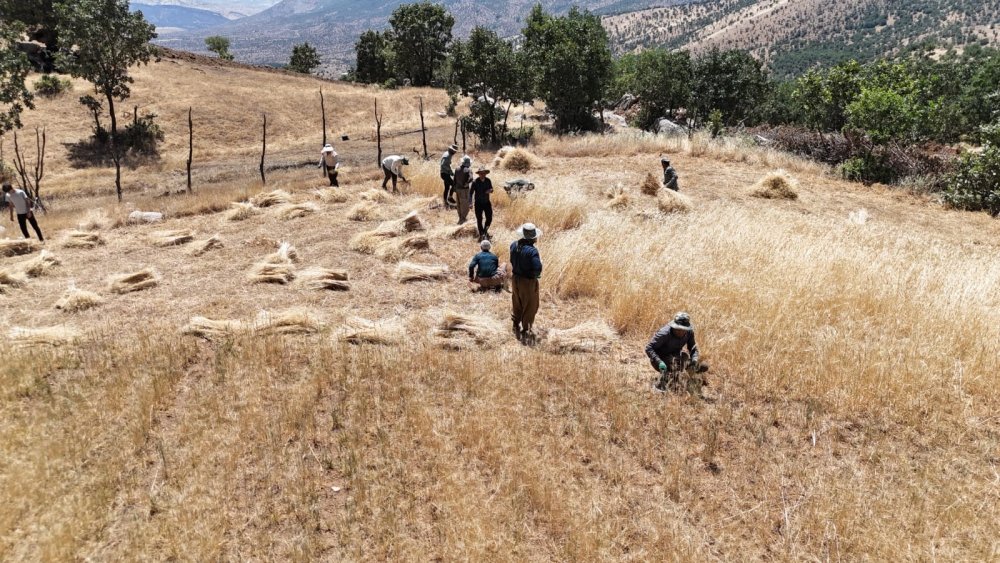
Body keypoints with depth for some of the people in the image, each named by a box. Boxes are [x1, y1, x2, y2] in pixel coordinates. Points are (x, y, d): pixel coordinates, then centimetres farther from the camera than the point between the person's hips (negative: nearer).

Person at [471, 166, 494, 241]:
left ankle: (485, 231, 29)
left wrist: (490, 190, -15)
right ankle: (481, 235, 20)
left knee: (489, 218, 3)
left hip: (487, 202, 3)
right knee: (479, 219, 5)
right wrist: (471, 203, -10)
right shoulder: (475, 182, -12)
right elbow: (471, 193, -6)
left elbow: (491, 189, 10)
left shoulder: (488, 181, -2)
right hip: (478, 203, -3)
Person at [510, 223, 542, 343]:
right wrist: (536, 275, -9)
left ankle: (516, 325, 44)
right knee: (529, 307, 10)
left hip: (516, 278, 7)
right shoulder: (532, 251, -28)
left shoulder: (514, 245, -8)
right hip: (528, 281, -6)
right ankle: (525, 332, 17)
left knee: (517, 303, 26)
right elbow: (537, 269, -29)